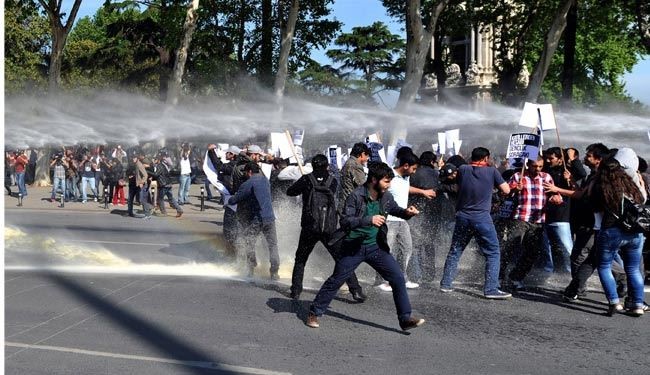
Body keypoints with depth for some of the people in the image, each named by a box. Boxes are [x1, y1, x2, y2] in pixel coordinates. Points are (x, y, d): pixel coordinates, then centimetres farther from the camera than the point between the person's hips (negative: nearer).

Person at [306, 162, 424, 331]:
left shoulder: (385, 197, -2)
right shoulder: (356, 196, -19)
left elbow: (396, 210, 18)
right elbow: (344, 221, -24)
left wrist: (407, 212, -5)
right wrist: (369, 219, -34)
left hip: (376, 247, 5)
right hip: (354, 247, -4)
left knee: (398, 278, -3)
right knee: (335, 281, 4)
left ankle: (405, 318, 6)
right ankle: (314, 313, 21)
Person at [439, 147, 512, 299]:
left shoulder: (462, 169, 3)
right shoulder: (492, 171, -4)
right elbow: (506, 190, 2)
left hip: (462, 216, 4)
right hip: (482, 217, -4)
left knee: (455, 251, 15)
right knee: (493, 253, 4)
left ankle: (445, 284, 19)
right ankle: (491, 289, -2)